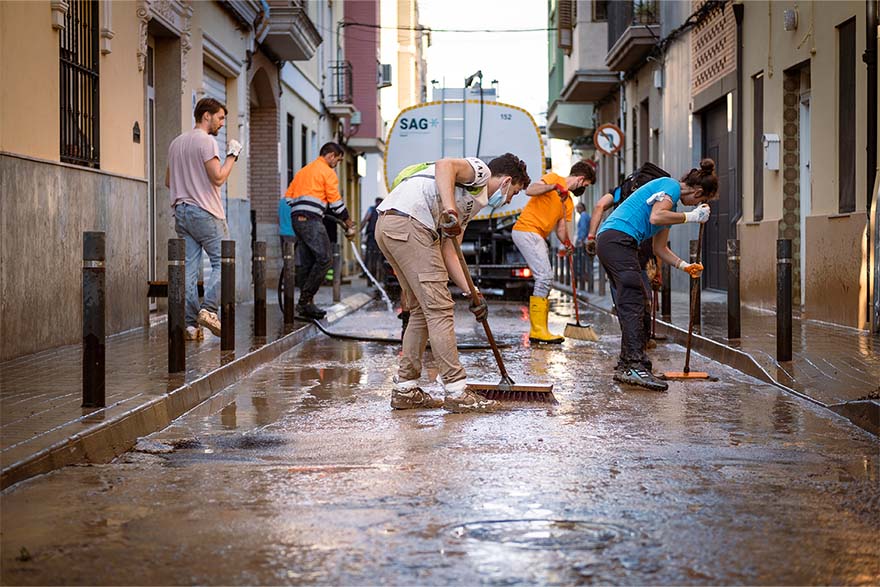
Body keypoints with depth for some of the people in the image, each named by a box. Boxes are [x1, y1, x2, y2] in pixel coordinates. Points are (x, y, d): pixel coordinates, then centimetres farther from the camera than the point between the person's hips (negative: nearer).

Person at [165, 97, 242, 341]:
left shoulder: (176, 143, 18)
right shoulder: (206, 141, -8)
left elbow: (168, 181, 22)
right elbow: (218, 178, -15)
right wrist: (232, 155, -4)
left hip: (181, 211, 8)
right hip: (205, 212, -8)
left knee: (189, 267, 4)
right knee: (222, 262, 0)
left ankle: (190, 324, 1)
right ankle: (208, 310, -12)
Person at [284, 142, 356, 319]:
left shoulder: (303, 171, 26)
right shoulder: (327, 172, 1)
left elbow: (287, 197, 23)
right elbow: (336, 202, -4)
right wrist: (349, 225, 1)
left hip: (296, 219, 9)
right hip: (311, 220, -9)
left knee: (309, 264, 10)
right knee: (325, 259, -13)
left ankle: (306, 304, 8)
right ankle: (305, 299, -18)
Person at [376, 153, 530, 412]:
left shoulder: (469, 206, 30)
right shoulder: (480, 171, 5)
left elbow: (448, 252, 22)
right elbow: (444, 165, -17)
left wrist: (472, 293, 12)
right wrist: (449, 208, -29)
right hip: (408, 223, -10)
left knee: (421, 310, 16)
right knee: (439, 308, -7)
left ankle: (405, 389, 20)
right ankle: (456, 392, -5)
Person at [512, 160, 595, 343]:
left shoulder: (569, 202, 20)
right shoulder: (553, 178, -2)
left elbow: (561, 227, 11)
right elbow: (530, 190, -16)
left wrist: (566, 243, -9)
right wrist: (553, 186, -27)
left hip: (538, 236, 10)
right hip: (526, 230, -10)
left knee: (544, 279, 10)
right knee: (545, 275, -15)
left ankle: (537, 330, 14)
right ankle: (538, 330, -15)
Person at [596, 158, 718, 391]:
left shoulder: (671, 203, 28)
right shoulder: (671, 185, -1)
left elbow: (660, 248, 32)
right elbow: (656, 217, -19)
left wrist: (684, 266, 22)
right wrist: (691, 217, -9)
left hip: (610, 241, 11)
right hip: (618, 238, -11)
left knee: (635, 302, 11)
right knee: (633, 303, -16)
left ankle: (625, 367, 12)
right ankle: (636, 367, -23)